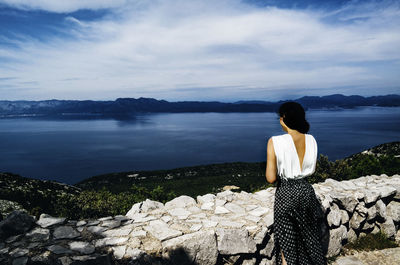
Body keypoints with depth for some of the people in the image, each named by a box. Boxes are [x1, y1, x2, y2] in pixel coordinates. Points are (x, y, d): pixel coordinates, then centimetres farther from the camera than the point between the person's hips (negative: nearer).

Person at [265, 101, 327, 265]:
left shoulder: (275, 142, -21)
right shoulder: (311, 140, -4)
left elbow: (271, 178, -19)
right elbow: (311, 170, 8)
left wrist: (282, 173, 1)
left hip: (286, 194, -5)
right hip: (306, 191, 5)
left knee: (286, 242, 14)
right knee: (308, 235, 25)